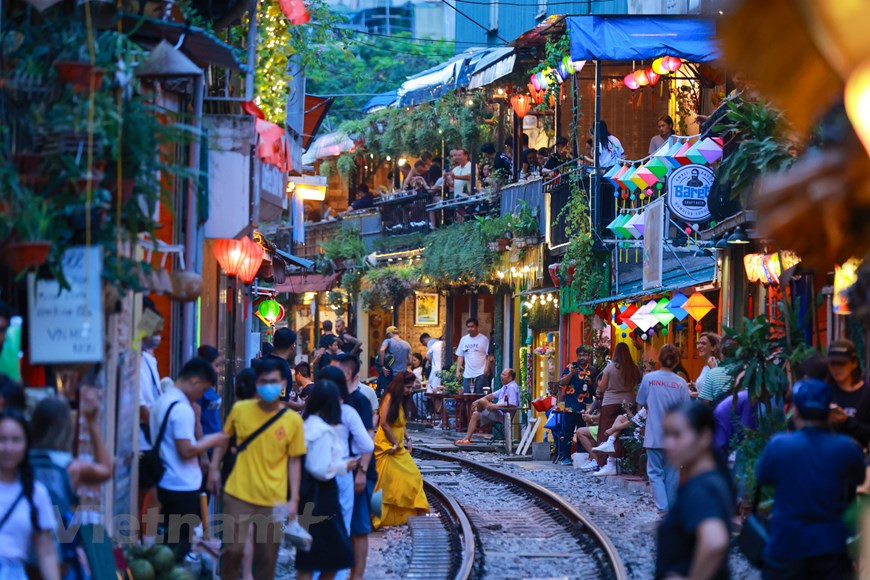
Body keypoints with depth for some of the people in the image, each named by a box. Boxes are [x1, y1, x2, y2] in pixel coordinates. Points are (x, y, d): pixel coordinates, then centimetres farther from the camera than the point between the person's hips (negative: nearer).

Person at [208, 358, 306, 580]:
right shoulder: (240, 409, -4)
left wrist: (294, 499, -2)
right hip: (238, 494, 0)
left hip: (273, 500, 1)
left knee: (267, 557, 7)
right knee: (233, 548, -4)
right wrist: (214, 467, 5)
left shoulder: (293, 420, -4)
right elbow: (224, 437, 12)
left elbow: (294, 461, 1)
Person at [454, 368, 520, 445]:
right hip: (498, 413, 10)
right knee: (475, 415, 8)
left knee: (482, 401, -23)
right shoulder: (505, 387, 18)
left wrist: (494, 406, -22)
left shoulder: (512, 388, -13)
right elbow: (492, 395, 20)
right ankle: (467, 439, 1)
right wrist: (477, 402, 9)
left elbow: (512, 405, -23)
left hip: (503, 414, -10)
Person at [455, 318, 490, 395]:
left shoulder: (484, 339, -1)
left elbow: (488, 356, -4)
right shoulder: (463, 340, 13)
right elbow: (460, 356, 15)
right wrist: (458, 370, 6)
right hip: (467, 374, 4)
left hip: (480, 374, -4)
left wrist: (486, 368, -16)